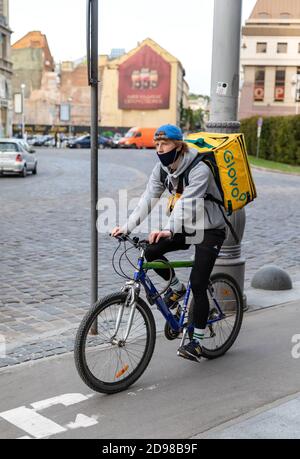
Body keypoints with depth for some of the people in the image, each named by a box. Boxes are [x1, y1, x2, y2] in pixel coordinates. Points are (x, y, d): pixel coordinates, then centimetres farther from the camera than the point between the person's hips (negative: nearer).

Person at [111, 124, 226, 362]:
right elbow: (148, 199, -11)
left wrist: (169, 230, -54)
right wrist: (127, 227, -24)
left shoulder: (199, 169, -25)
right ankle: (176, 287, 11)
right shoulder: (162, 168, -4)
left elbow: (187, 202, -39)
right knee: (149, 251, -15)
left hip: (210, 229, -6)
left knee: (198, 285, -13)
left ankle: (198, 342, 1)